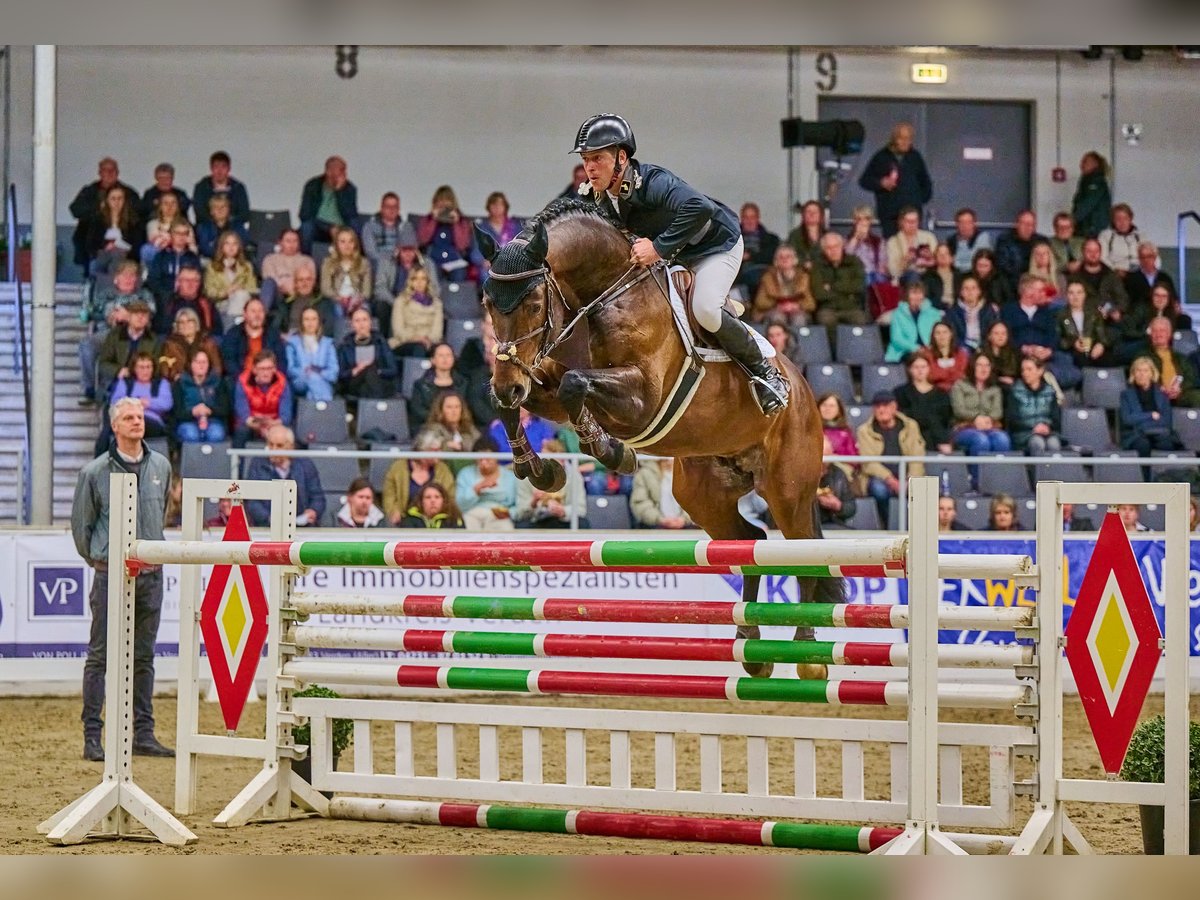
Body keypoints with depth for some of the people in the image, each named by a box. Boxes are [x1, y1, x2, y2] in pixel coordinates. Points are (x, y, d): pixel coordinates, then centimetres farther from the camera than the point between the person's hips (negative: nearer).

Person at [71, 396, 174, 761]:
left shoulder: (161, 467, 7)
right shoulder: (95, 472, -6)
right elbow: (80, 524, 4)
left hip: (150, 575, 4)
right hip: (111, 576, -4)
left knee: (143, 658, 10)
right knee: (101, 656, -3)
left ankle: (143, 734, 15)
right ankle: (92, 737, -1)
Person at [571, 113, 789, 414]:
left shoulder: (651, 181, -36)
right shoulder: (601, 199, -11)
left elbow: (700, 209, -53)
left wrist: (659, 247, -48)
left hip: (716, 245, -9)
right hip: (672, 255, 9)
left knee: (705, 310, -30)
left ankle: (764, 373, -9)